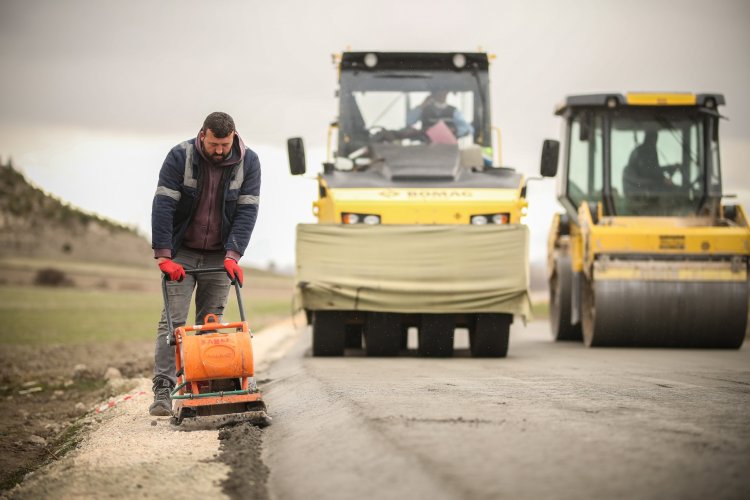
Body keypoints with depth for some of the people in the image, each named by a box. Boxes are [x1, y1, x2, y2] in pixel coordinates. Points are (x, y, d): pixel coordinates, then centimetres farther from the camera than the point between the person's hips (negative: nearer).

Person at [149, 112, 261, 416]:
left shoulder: (248, 162, -8)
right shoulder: (180, 157, -14)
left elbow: (247, 210, -11)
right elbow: (163, 205, -17)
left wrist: (233, 255, -22)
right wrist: (164, 255, -24)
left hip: (219, 256, 2)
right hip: (182, 253, -2)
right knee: (173, 320, -9)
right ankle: (163, 392, -14)